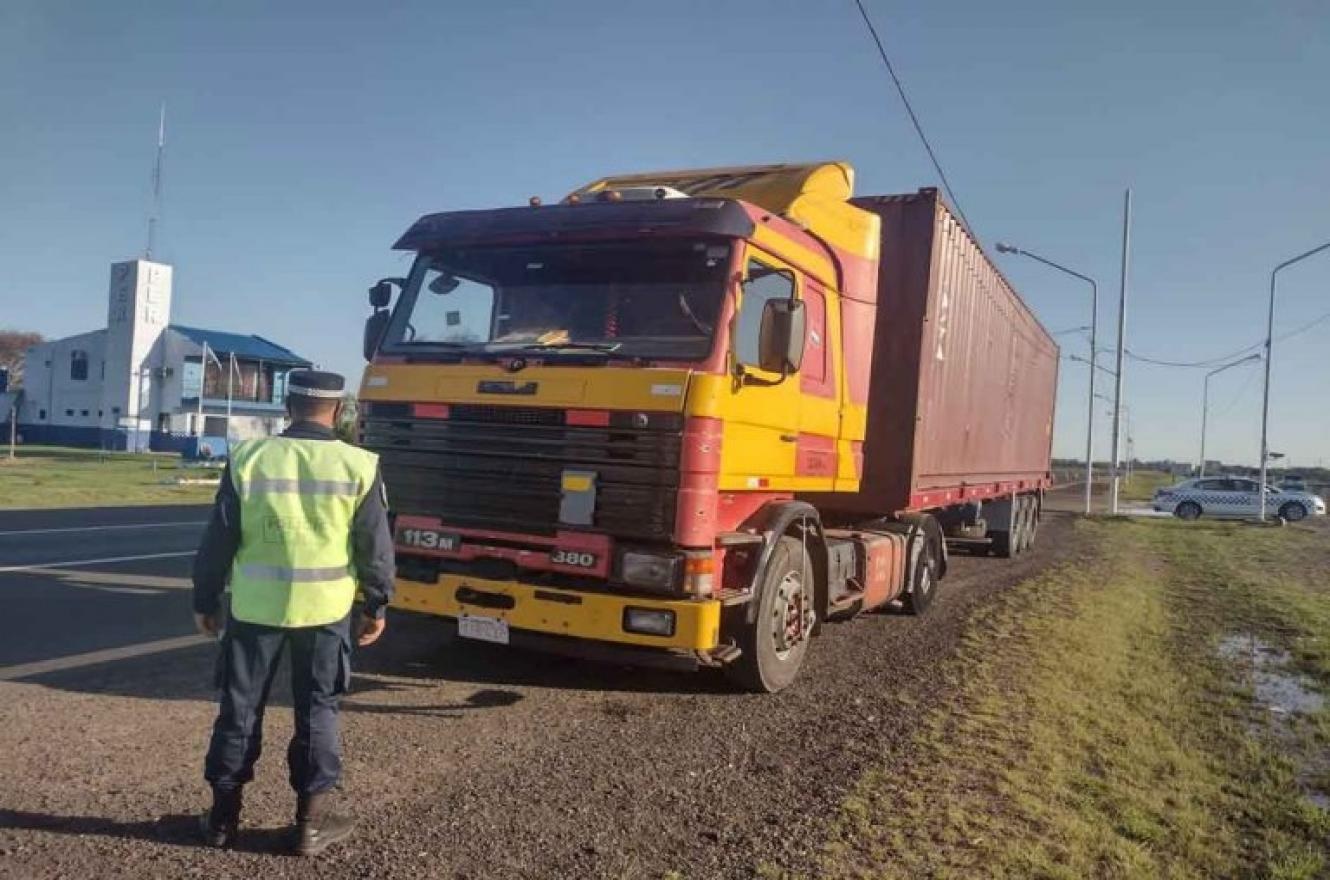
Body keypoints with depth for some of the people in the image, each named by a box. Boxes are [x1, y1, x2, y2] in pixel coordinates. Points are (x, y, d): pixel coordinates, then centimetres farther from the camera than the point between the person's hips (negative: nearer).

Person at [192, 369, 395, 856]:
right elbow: (376, 546, -3)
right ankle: (311, 819, 16)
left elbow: (219, 539, 1)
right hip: (327, 608, -1)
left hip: (255, 606, 1)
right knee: (317, 711, 10)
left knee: (240, 708, 14)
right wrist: (376, 605, 9)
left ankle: (223, 814, 24)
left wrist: (205, 599, 12)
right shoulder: (359, 466, -7)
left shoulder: (247, 458, -4)